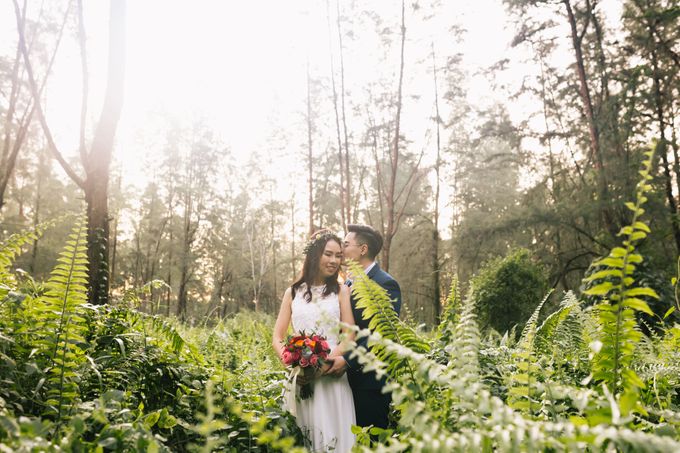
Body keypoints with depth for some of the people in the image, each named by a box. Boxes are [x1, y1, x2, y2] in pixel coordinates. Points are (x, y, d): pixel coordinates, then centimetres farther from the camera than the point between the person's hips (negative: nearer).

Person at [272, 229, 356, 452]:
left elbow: (350, 336, -3)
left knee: (333, 435, 0)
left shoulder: (341, 291, 5)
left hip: (331, 377, -1)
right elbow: (277, 338, 8)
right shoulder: (293, 292, 10)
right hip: (299, 377, 2)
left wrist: (325, 363, -18)